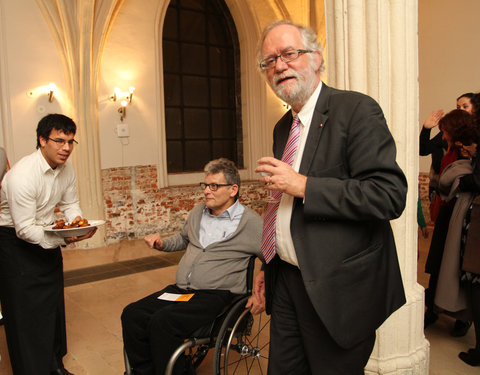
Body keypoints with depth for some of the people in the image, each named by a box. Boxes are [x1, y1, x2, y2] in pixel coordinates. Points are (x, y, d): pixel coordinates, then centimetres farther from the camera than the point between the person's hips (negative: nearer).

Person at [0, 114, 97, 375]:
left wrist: (77, 221, -15)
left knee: (53, 304, 15)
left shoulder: (66, 170, -4)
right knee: (25, 312, -1)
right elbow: (24, 229, -28)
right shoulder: (22, 175, -28)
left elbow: (70, 204, 7)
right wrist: (63, 239, -36)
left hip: (47, 236, 8)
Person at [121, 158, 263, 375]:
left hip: (215, 294, -7)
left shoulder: (250, 222, -5)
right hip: (180, 289, 7)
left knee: (162, 322, -29)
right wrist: (163, 244, 14)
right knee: (132, 315, -12)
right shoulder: (198, 212, 16)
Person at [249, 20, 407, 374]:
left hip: (336, 289, -7)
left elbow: (390, 195, -22)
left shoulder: (357, 110, -12)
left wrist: (304, 185, -21)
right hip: (286, 282, 8)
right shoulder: (283, 127, 12)